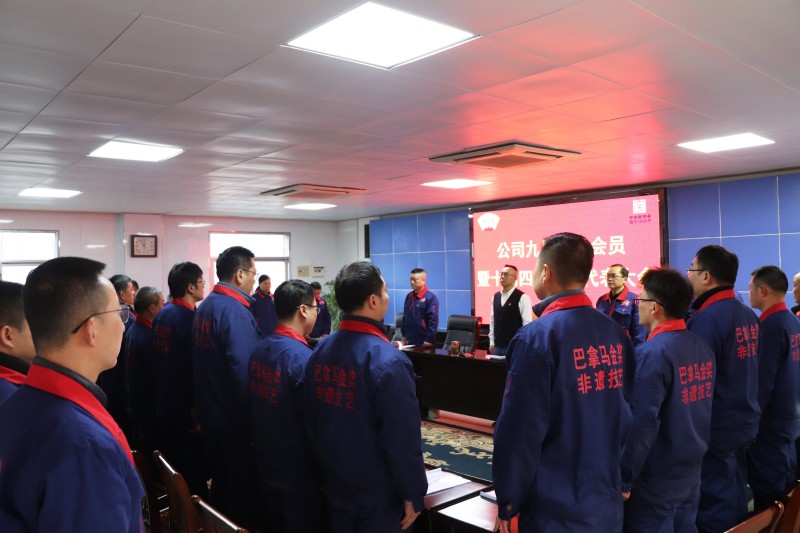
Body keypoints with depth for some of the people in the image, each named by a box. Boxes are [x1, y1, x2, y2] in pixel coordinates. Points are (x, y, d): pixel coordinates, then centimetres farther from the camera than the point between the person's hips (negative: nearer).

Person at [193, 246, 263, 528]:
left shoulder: (205, 307, 8)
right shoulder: (235, 311, -21)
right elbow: (246, 373, -26)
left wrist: (203, 410, 20)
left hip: (210, 417, 9)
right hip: (235, 420, -9)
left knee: (222, 487, 21)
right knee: (245, 493, 4)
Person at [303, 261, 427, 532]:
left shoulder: (320, 350, -3)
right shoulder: (388, 361, -25)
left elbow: (310, 419, 6)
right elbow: (402, 440, -22)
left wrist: (327, 468, 17)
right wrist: (414, 494, -10)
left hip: (334, 484, 6)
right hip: (378, 493, -6)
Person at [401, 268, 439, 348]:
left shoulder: (431, 298, -11)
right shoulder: (409, 296, 8)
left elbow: (433, 320, -14)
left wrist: (429, 340, -17)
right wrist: (404, 335, 14)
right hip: (409, 340, 6)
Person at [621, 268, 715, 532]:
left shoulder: (652, 353, -22)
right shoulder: (703, 347, 2)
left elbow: (643, 423, -26)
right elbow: (700, 410, 11)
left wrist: (624, 479, -18)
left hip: (656, 481, -7)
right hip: (692, 474, 7)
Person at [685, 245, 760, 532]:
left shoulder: (705, 319, -22)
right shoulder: (749, 316, 6)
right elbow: (741, 371, 14)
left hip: (715, 428, -8)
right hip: (744, 422, 8)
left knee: (714, 502, 4)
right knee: (734, 495, 20)